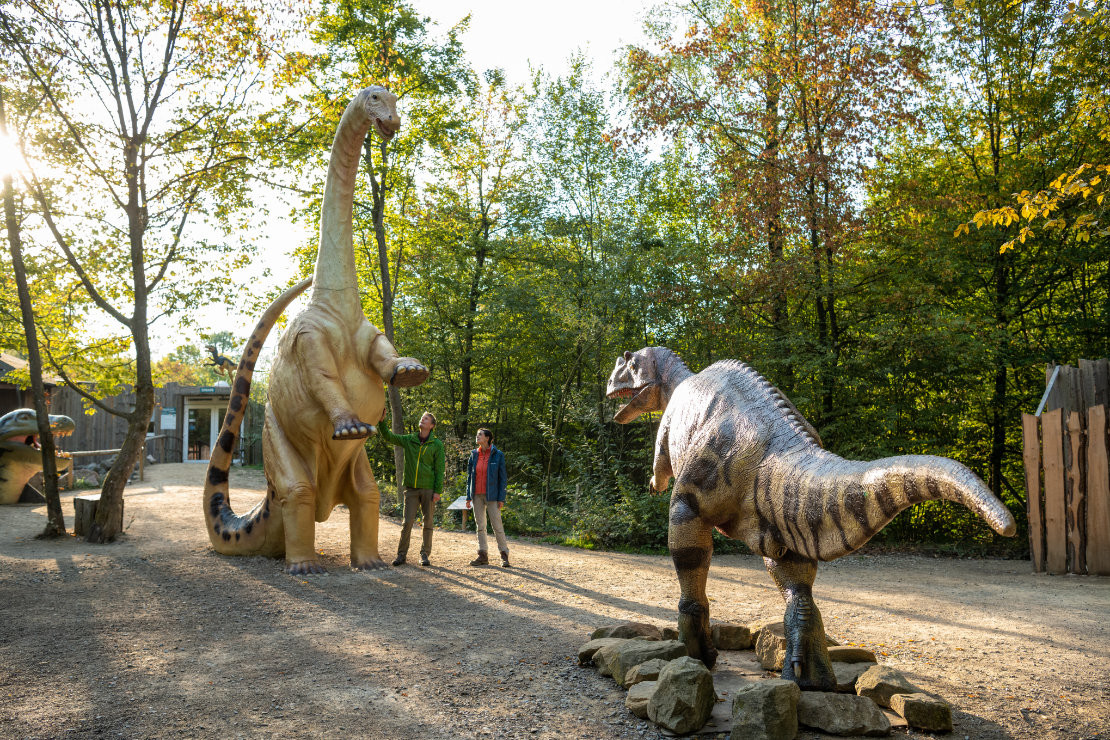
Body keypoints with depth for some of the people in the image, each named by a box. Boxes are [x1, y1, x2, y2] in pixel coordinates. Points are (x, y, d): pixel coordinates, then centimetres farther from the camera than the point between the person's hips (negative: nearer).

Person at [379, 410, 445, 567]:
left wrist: (438, 491, -9)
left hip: (428, 489, -2)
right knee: (408, 521, -1)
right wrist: (382, 421, -17)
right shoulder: (409, 440, 7)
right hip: (411, 488, 2)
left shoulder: (437, 444, -1)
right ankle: (402, 554, 9)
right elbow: (388, 436, 0)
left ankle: (425, 554, 13)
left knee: (428, 521, 4)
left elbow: (440, 469, -4)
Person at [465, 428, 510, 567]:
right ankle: (483, 555, 13)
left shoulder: (498, 455, -4)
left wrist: (501, 498, -8)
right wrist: (468, 497, 6)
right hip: (477, 495, 4)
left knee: (497, 525, -4)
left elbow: (502, 477, -3)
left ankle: (504, 554, 6)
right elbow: (469, 476, 11)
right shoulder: (474, 455, 7)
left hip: (491, 495, -4)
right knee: (480, 525, 7)